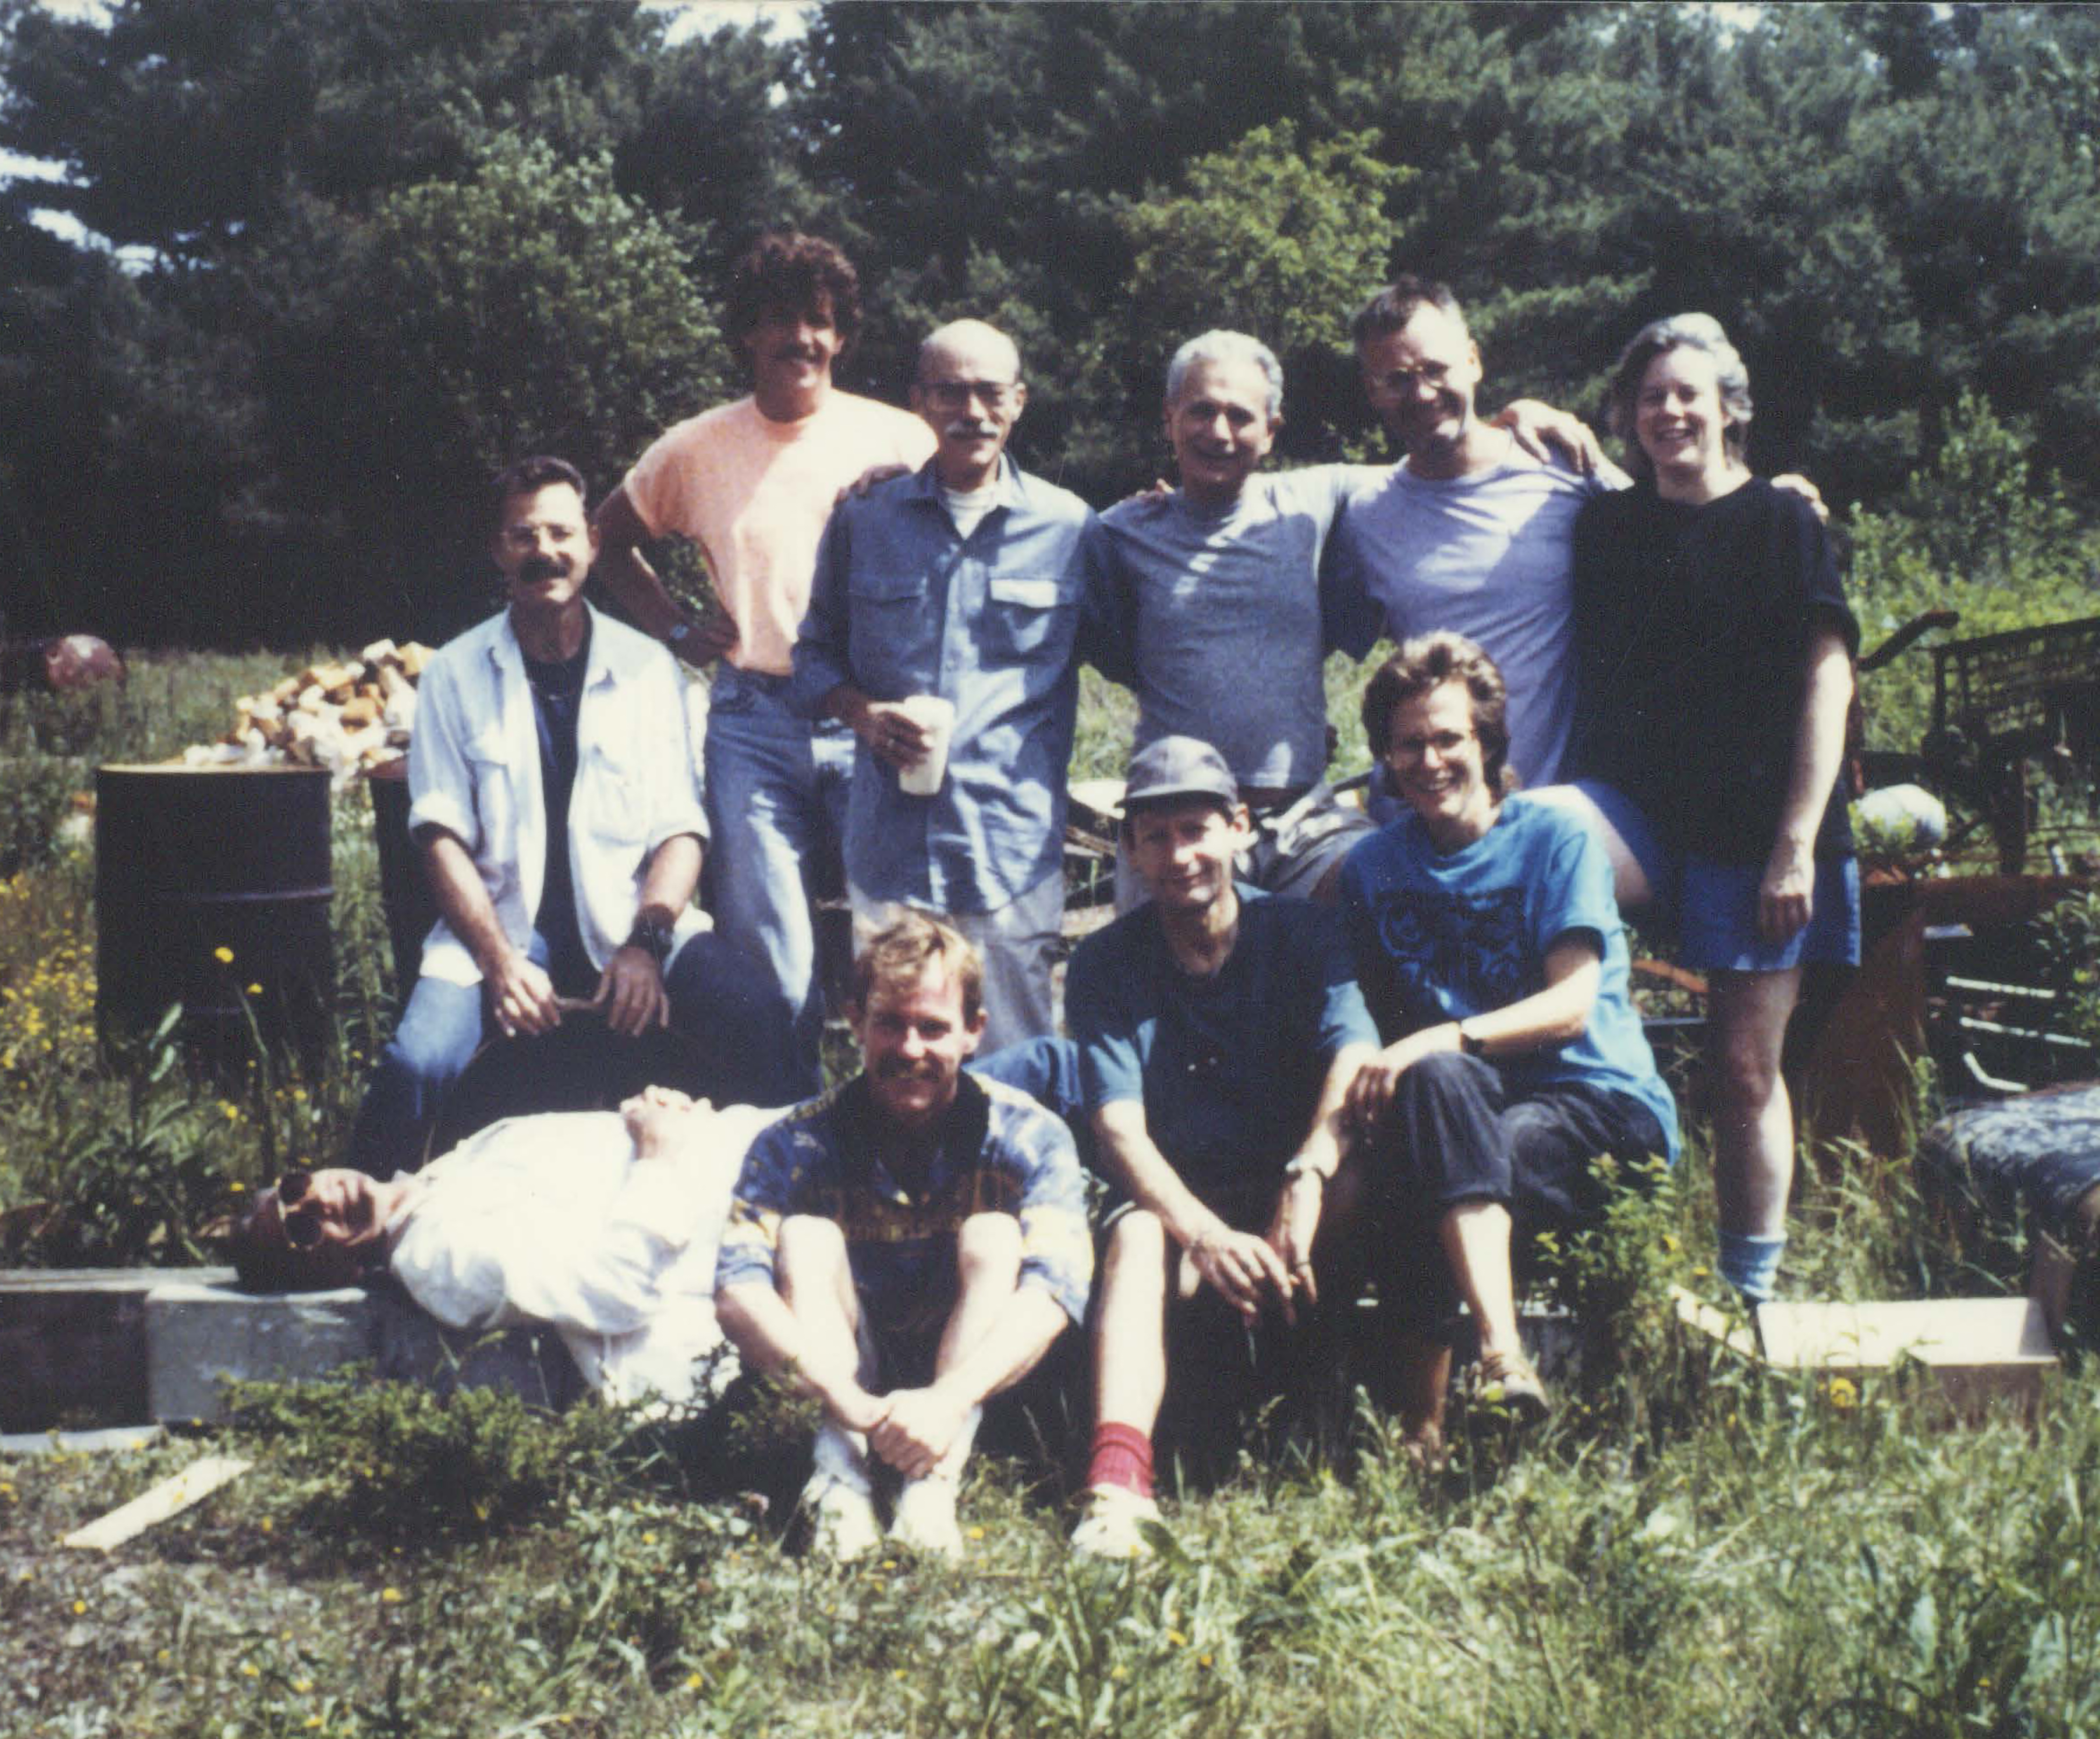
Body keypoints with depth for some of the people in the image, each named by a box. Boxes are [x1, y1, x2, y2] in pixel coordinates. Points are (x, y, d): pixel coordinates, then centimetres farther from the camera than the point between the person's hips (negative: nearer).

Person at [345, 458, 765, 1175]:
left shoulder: (645, 666, 9)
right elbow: (442, 834, 1)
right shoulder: (456, 673, 7)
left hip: (634, 921, 0)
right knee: (418, 1066, -29)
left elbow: (680, 828, 4)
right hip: (500, 925, 0)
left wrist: (646, 942, -15)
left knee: (748, 1030, -28)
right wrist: (499, 960, -14)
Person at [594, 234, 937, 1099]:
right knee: (767, 953, 3)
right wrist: (675, 628, 12)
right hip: (754, 722, 1)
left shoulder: (900, 441, 4)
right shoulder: (698, 449, 10)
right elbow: (612, 537, 24)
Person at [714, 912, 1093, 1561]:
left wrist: (952, 1397, -48)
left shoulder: (1026, 1136, -13)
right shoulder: (801, 1143, -11)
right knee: (806, 1236, -21)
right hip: (849, 1372, 1)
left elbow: (1055, 1287, -30)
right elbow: (737, 1286, -27)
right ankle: (841, 1461, -41)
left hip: (977, 1376, -1)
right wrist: (843, 1397, -45)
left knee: (993, 1236, -25)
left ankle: (938, 1477, -42)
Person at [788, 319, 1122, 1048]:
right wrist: (864, 712, -4)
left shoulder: (1069, 528, 5)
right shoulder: (864, 520, 9)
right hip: (890, 845, 2)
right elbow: (814, 654, 16)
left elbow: (1121, 655, 14)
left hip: (1014, 848, -1)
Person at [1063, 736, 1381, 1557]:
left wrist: (1308, 1182, -37)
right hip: (1184, 1202, 0)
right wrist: (1205, 1236, -30)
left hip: (1298, 1196, 0)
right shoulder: (1104, 965, 1)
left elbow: (1353, 1059, -16)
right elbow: (1119, 1128, -11)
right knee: (1136, 1237, -33)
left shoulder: (1302, 932, 2)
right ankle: (1118, 1478, -51)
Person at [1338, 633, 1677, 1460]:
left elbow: (1572, 1005, -11)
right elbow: (1371, 1023, 11)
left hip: (1606, 1110, -3)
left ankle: (1426, 1419, -33)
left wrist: (1443, 1038, -26)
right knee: (1435, 1080, -33)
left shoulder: (1557, 835, 0)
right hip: (1461, 1111, 3)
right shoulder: (1372, 867, 13)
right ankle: (1502, 1358, -40)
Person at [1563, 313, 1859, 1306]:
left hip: (1754, 826, -2)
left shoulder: (1783, 524, 6)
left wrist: (1797, 843, -9)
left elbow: (1826, 683, -1)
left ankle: (1751, 1291, 11)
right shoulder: (1606, 529, 15)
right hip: (1634, 806, 2)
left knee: (1745, 1066, -1)